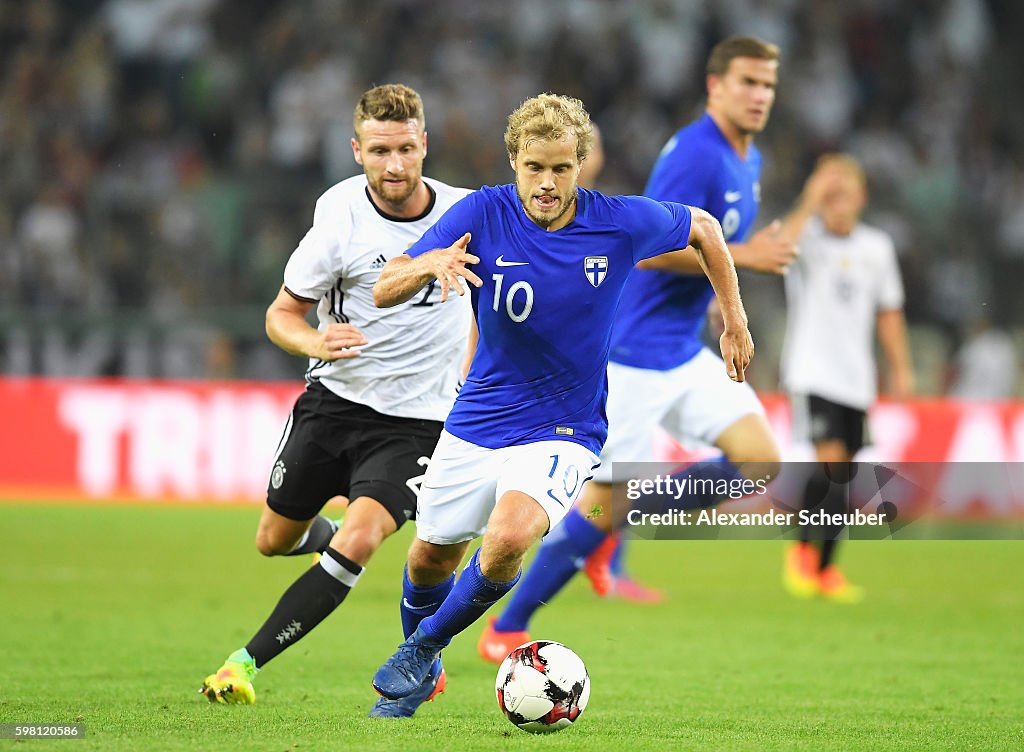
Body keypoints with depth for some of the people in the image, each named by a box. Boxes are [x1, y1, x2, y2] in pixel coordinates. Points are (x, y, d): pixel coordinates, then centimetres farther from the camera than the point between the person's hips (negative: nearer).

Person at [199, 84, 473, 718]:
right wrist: (316, 343, -26)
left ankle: (246, 663, -17)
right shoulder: (340, 220, -14)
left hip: (417, 420, -2)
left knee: (357, 543, -22)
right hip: (334, 400, 2)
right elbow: (282, 314, -4)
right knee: (275, 541, 14)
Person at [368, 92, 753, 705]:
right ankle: (416, 673, 47)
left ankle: (425, 646, -3)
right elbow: (384, 292, -17)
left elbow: (703, 228, 8)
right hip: (476, 422, 2)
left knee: (508, 539, -29)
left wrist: (736, 323, 10)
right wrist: (430, 264, -38)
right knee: (431, 560, 14)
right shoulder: (484, 215, -13)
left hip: (563, 432, -2)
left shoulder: (621, 224, -13)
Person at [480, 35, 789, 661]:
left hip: (686, 353, 9)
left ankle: (608, 536, 10)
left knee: (760, 460, -6)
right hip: (637, 356, -9)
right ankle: (507, 629, 10)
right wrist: (741, 257, -22)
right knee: (609, 498, -5)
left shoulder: (748, 162, 12)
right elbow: (648, 249, -25)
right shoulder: (695, 155, -18)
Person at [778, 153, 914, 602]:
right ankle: (803, 549, 3)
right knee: (830, 460, -18)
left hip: (856, 379, 5)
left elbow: (888, 312, 18)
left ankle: (823, 568, 19)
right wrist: (811, 203, -34)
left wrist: (900, 368, 16)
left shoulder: (877, 248, 8)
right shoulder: (809, 238, -7)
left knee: (841, 475, 7)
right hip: (811, 374, -5)